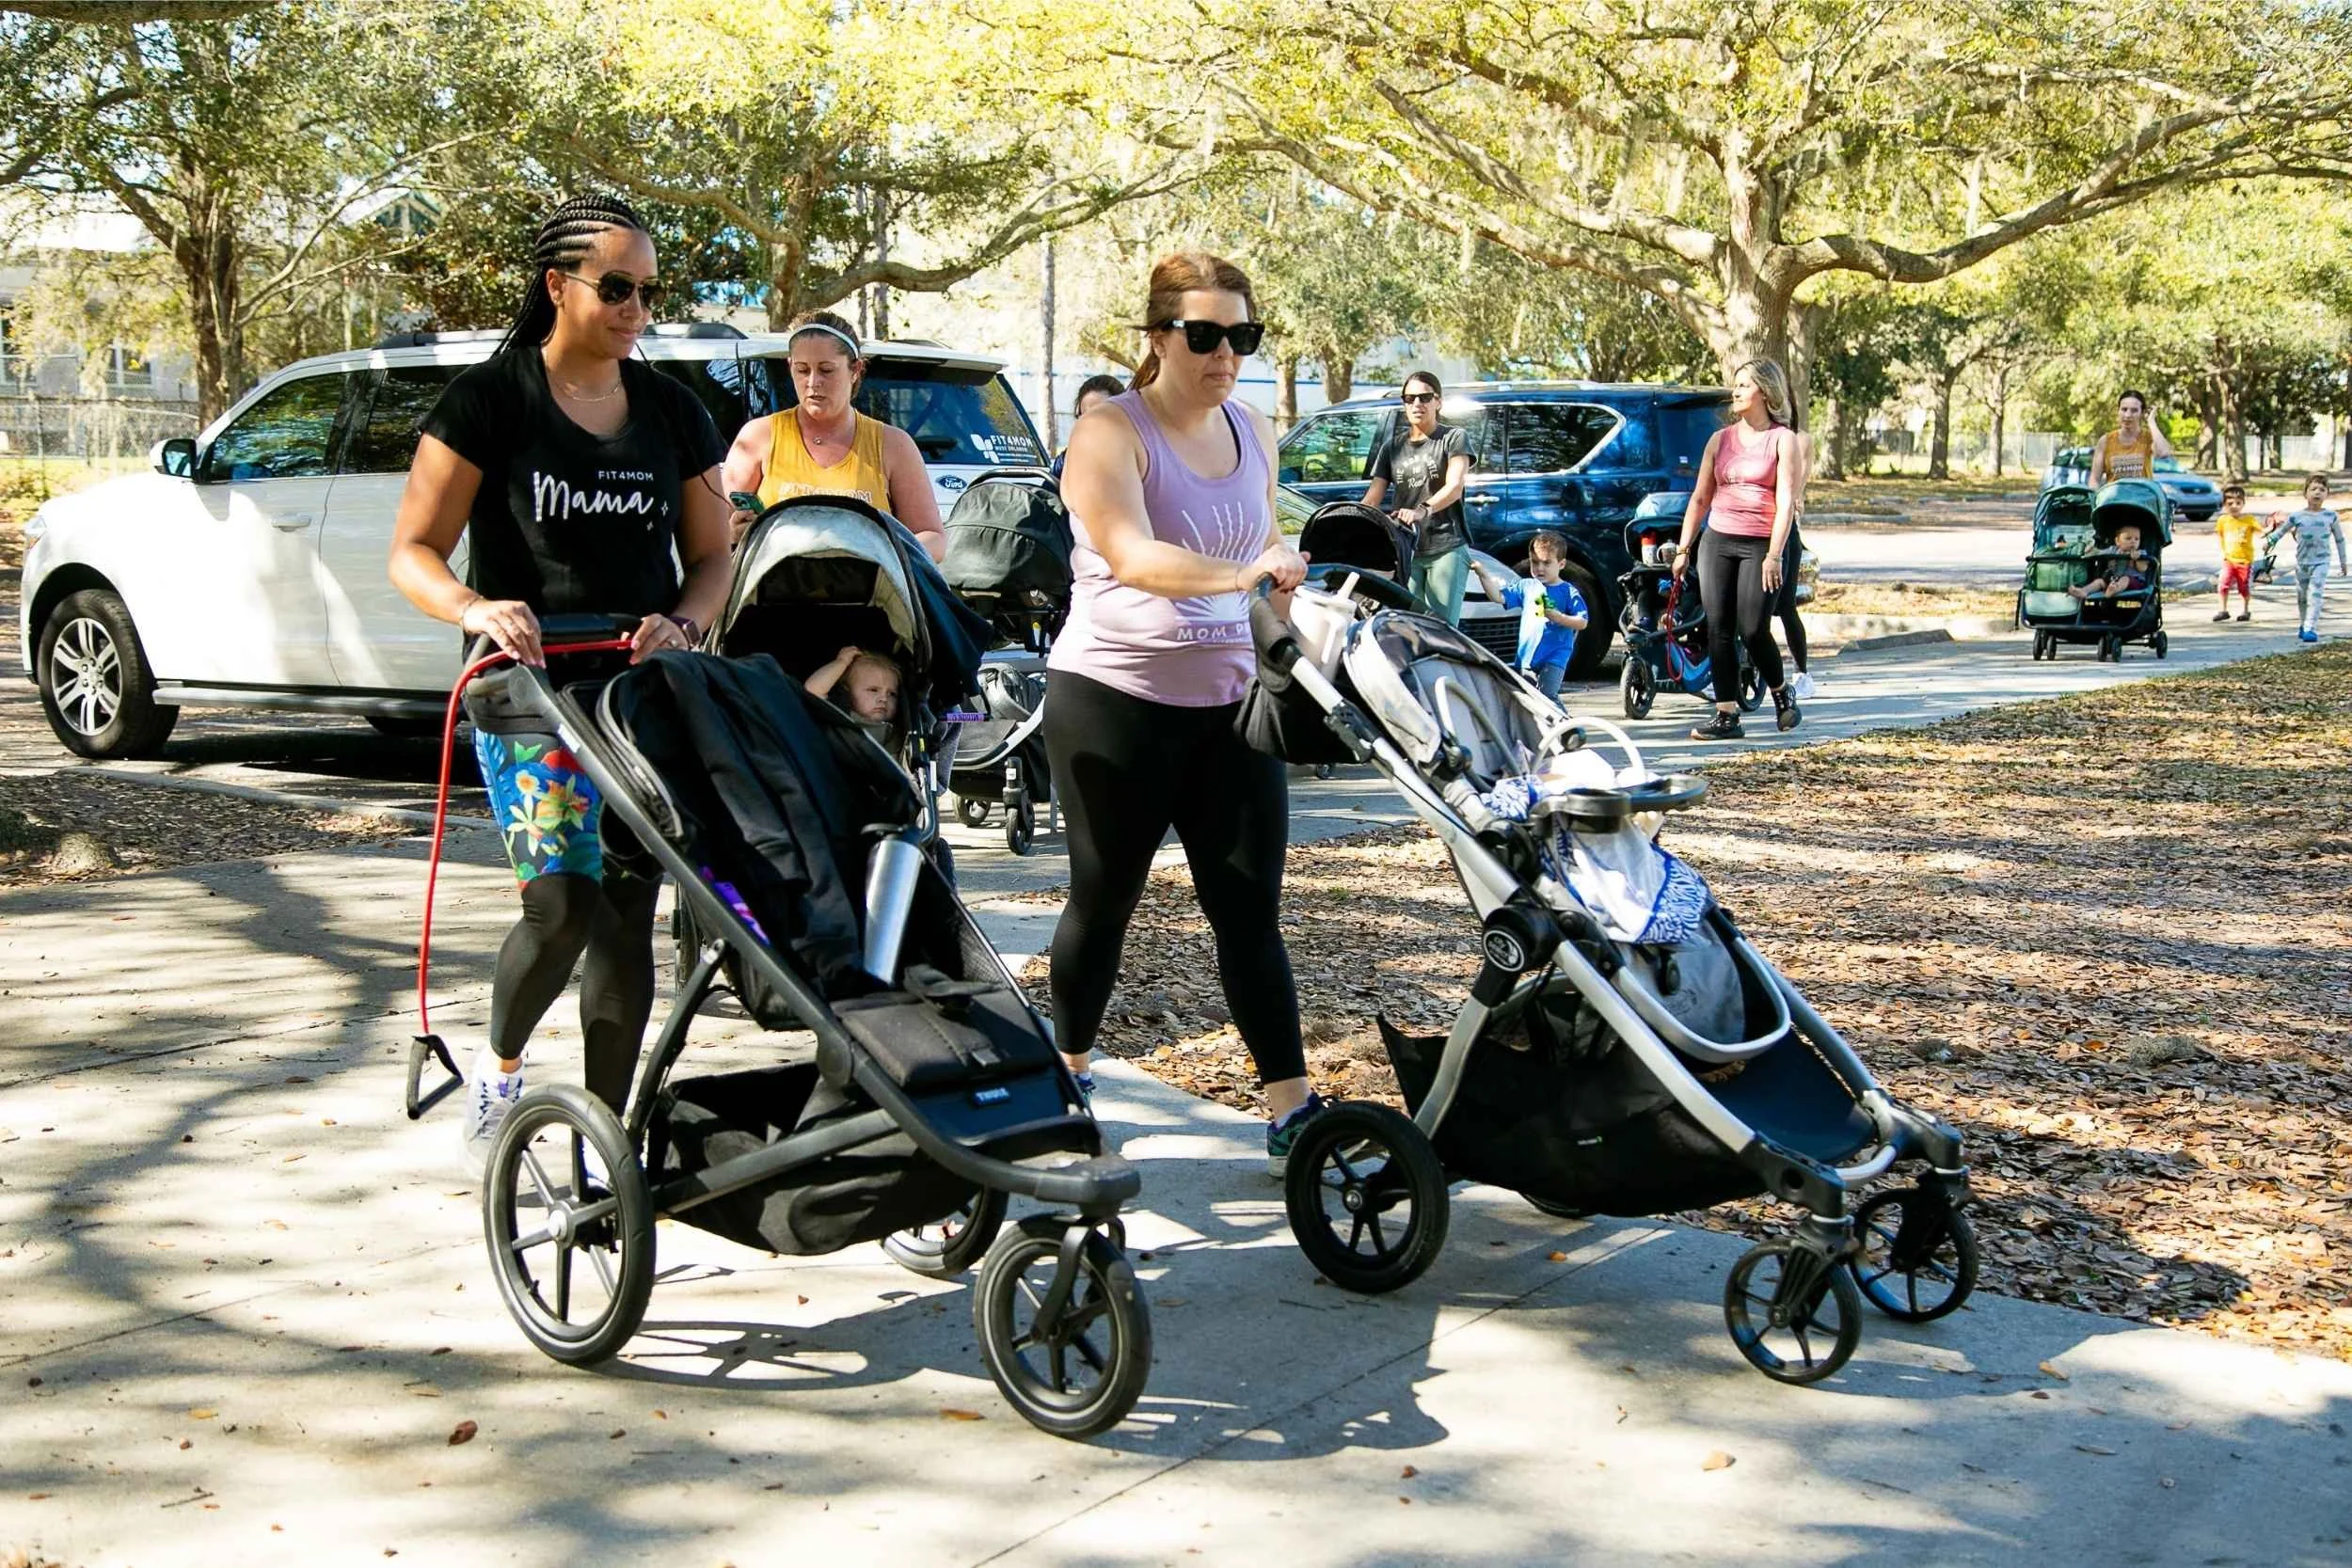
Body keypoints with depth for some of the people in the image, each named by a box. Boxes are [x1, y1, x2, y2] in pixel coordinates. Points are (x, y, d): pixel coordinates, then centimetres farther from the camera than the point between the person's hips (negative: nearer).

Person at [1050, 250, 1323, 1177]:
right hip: (1114, 701, -5)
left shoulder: (1254, 433, 9)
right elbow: (1131, 556, -28)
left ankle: (1292, 1115, 0)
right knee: (1104, 900, 7)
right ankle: (1067, 1072, 28)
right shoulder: (1111, 433, -11)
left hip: (1228, 705, 5)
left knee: (1251, 910, 0)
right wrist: (1238, 574, -42)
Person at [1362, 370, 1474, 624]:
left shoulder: (1453, 438, 6)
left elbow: (1455, 486, -10)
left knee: (1442, 627, -14)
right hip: (1404, 548, 4)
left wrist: (1423, 510, -29)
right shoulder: (1393, 446, 19)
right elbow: (1373, 496, 12)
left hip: (1446, 547, -4)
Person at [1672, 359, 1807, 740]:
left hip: (1761, 545, -4)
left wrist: (1774, 555, -15)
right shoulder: (1721, 439, 14)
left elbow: (1786, 501, -6)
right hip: (1717, 541, 4)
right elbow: (1700, 497, 16)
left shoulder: (1783, 440, 2)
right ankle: (1727, 715, 1)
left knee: (1752, 629, -10)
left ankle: (1781, 693, 17)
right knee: (1719, 629, -2)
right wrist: (1683, 549, 10)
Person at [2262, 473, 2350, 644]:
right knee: (2301, 596, 14)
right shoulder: (2297, 517, -2)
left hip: (2320, 562, -2)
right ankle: (2304, 625, 33)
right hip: (2302, 563, 2)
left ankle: (2311, 629, -19)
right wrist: (2268, 540, 0)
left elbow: (2339, 539, 9)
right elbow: (2281, 530, 12)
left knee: (2315, 596, -16)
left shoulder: (2331, 517, -2)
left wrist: (2343, 561, 14)